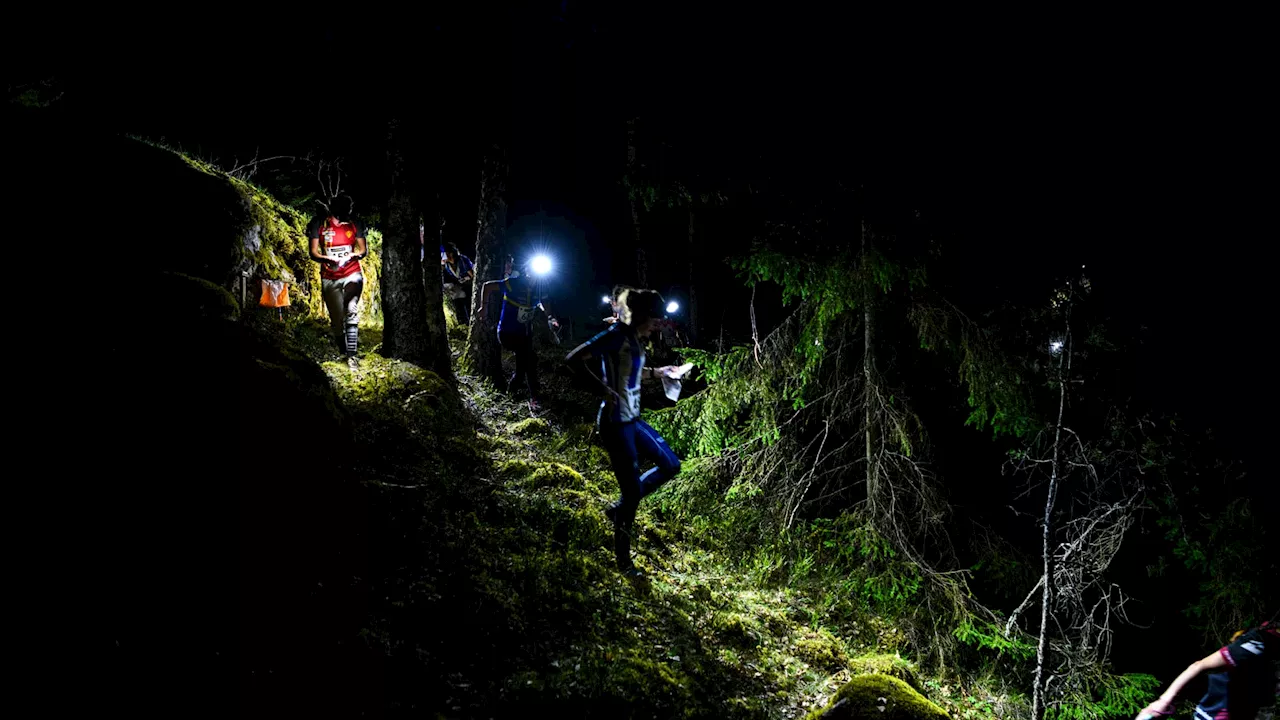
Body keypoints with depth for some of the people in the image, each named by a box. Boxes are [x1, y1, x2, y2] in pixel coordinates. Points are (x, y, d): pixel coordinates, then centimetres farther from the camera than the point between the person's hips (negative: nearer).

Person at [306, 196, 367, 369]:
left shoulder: (354, 224, -1)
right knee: (337, 320, 5)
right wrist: (326, 260, -25)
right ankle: (343, 351, 27)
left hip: (352, 274, -1)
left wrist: (354, 255, -20)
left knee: (351, 309, -23)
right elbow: (313, 252, -4)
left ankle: (351, 355, -21)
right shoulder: (319, 224, -3)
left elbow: (363, 250, 3)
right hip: (329, 278, 1)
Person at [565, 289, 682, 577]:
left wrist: (656, 372, 23)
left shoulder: (634, 339, 8)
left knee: (670, 465, 16)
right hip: (616, 424, -9)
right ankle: (623, 559, 15)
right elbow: (574, 359, -25)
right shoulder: (617, 336, -18)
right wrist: (604, 387, -27)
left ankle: (619, 509, 22)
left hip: (633, 421, 9)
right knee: (633, 490, -1)